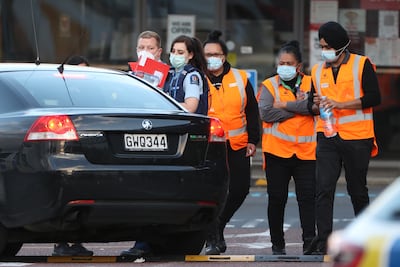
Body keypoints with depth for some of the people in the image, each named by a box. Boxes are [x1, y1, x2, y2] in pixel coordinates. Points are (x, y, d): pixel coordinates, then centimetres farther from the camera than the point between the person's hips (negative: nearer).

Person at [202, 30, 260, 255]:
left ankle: (218, 226, 27)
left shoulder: (240, 79, 9)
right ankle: (212, 239, -2)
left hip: (237, 145, 3)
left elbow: (252, 111, 13)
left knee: (240, 189, 3)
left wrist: (253, 140, 9)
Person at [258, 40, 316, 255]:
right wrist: (298, 108, -7)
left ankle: (309, 242, -3)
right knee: (276, 198, 5)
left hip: (306, 151, 0)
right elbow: (266, 113, -10)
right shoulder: (269, 85, 6)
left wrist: (285, 105, -11)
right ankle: (277, 244, 14)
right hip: (277, 151, 0)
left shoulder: (310, 84, 7)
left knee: (307, 197, -4)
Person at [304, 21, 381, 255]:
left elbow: (374, 98, -11)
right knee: (324, 189, -10)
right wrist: (316, 105, -6)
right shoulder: (318, 70, 12)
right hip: (328, 137, 3)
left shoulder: (362, 65, -2)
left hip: (357, 138, -3)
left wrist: (339, 104, -17)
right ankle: (323, 242, -14)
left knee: (357, 190, 7)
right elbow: (312, 105, 20)